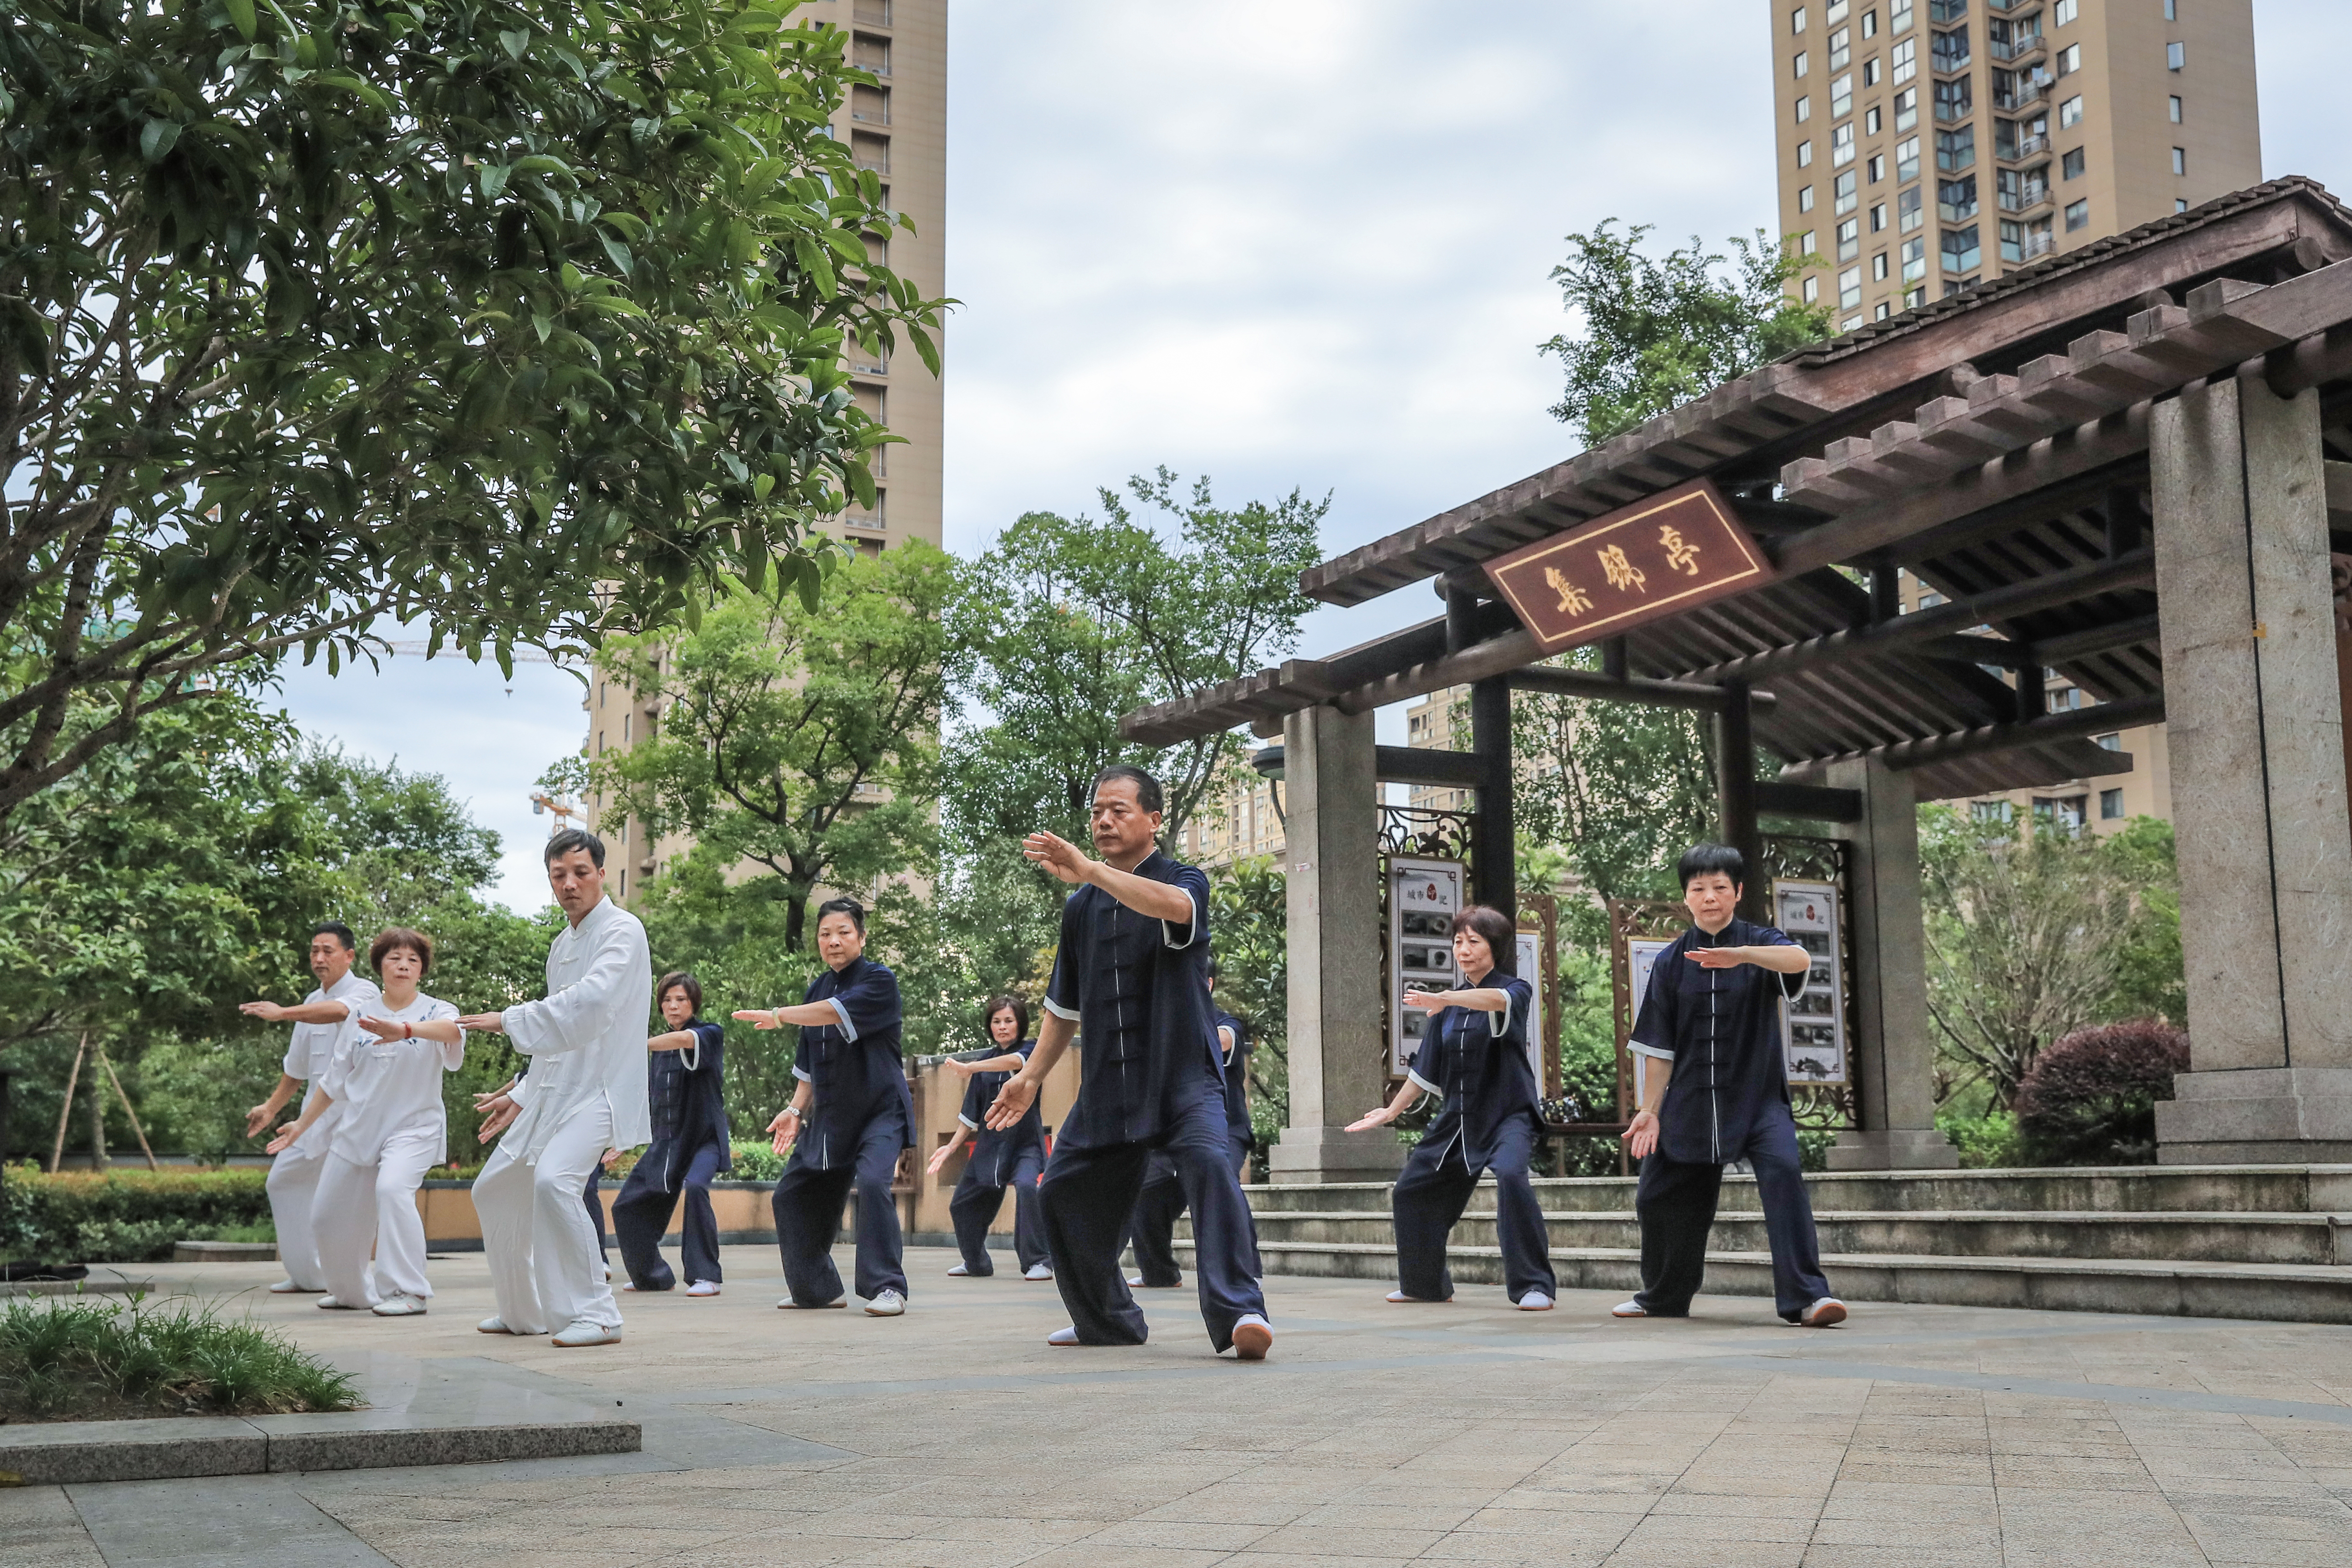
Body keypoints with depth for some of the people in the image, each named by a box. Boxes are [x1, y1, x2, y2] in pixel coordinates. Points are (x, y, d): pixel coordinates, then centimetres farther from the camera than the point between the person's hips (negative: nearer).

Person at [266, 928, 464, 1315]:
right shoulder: (360, 1014, 6)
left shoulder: (435, 1010, -5)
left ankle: (408, 1293, -24)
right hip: (358, 1129, 5)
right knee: (329, 1217, 8)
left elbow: (451, 1030, -32)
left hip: (413, 1126, -5)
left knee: (392, 1188, -32)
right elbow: (336, 1080, 16)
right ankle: (352, 1291, 36)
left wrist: (404, 1030, -51)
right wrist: (302, 1125, 18)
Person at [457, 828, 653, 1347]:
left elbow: (588, 1003, -28)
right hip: (552, 1091, 10)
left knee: (553, 1180, -31)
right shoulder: (562, 944, 17)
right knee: (496, 1190, 16)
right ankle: (523, 1311, 32)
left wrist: (509, 1020, -24)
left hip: (597, 1090, -10)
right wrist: (522, 1094, 25)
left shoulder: (622, 931, -12)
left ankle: (595, 1313, -23)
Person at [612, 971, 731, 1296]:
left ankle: (705, 1277, -28)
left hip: (704, 1138, -7)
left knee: (695, 1186, -35)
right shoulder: (658, 1051, 11)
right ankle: (654, 1276, 30)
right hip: (665, 1141, 7)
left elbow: (684, 1040, -31)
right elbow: (644, 1098, 20)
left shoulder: (710, 1035, -8)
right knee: (627, 1208, 9)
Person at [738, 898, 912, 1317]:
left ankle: (887, 1287, -23)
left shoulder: (879, 982, -11)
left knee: (871, 1181, -30)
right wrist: (796, 1110, 7)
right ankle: (815, 1287, 27)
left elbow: (839, 1012, -29)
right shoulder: (818, 989, 9)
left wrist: (779, 1015, -24)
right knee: (793, 1195, 10)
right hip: (830, 1116, 8)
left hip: (880, 1109, -7)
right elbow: (809, 1062, 15)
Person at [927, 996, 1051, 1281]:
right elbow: (972, 1113, 15)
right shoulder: (984, 1064, 10)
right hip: (990, 1144, 6)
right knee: (963, 1204, 10)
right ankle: (976, 1263, 35)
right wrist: (951, 1147, 8)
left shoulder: (1030, 1050, -3)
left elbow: (1015, 1061, -27)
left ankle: (1038, 1263, -26)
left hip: (1025, 1142, -6)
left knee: (1027, 1186, -33)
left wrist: (968, 1068, -35)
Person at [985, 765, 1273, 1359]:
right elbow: (1066, 1005, 21)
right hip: (1107, 1087, 6)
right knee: (1063, 1196, 10)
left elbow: (1173, 906, -32)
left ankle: (1238, 1312, -36)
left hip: (1185, 1077, -6)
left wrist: (1089, 870, -40)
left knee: (1208, 1162, -31)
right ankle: (1108, 1320, 30)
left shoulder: (1186, 881, -4)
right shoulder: (1081, 908, 12)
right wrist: (1032, 1075, 15)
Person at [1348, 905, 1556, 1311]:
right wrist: (1391, 1112, 15)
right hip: (1457, 1117, 7)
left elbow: (1499, 1000, -33)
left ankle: (1534, 1286, -28)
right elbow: (1427, 1069, 17)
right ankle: (1425, 1283, 34)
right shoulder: (1450, 1006, 10)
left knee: (1510, 1175, -34)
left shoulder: (1516, 990, -7)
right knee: (1412, 1192, 12)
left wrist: (1443, 999, -49)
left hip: (1508, 1113, -7)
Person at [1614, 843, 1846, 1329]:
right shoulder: (1672, 962, 4)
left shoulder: (1759, 942, -3)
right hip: (1690, 1102, 3)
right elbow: (1660, 1047, 7)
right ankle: (1663, 1297, 34)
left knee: (1782, 1171, -28)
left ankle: (1805, 1297, -27)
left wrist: (1741, 953, -47)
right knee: (1658, 1198, 8)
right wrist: (1649, 1110, 2)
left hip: (1758, 1097, -3)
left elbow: (1799, 960, -28)